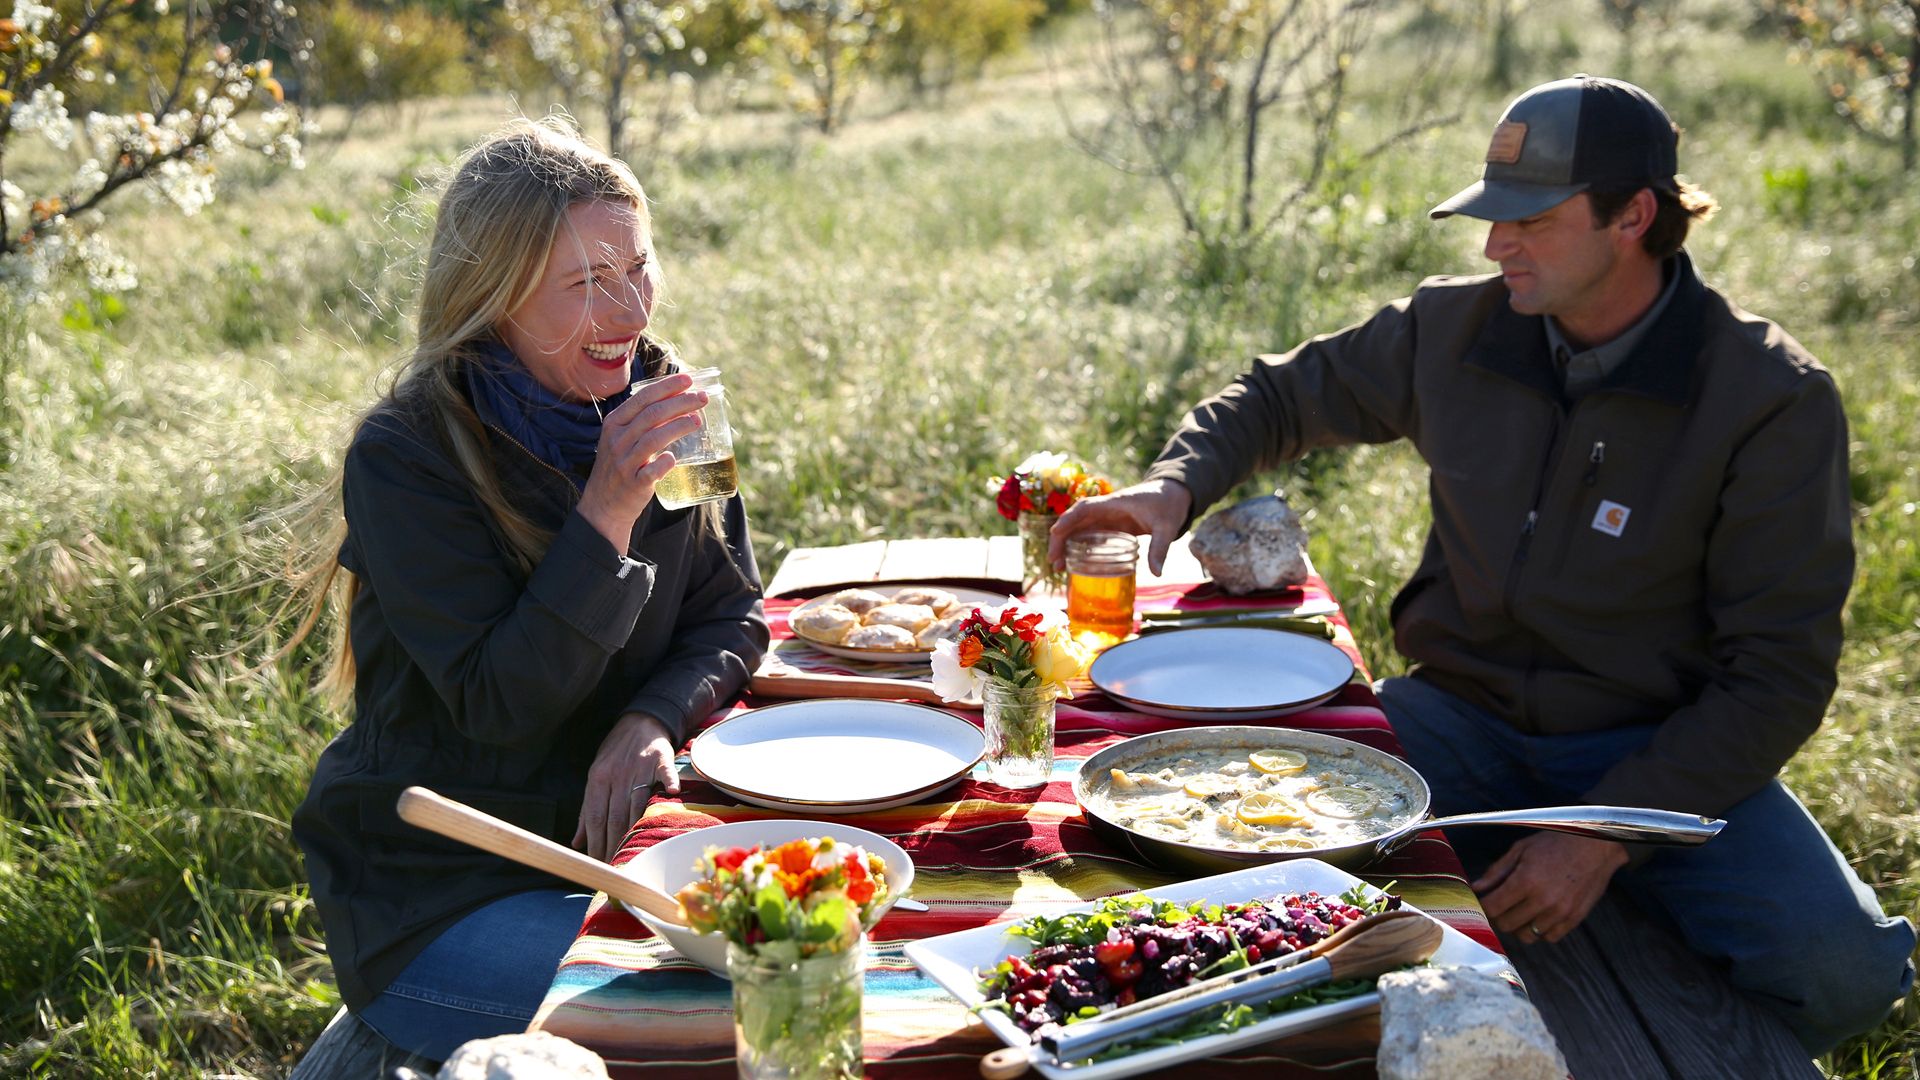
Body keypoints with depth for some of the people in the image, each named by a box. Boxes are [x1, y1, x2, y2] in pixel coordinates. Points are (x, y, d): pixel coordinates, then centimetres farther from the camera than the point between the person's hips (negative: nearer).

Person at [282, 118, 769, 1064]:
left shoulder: (655, 405, 0)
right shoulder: (405, 454, -17)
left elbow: (731, 612, 4)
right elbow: (497, 707, -21)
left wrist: (654, 719, -17)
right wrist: (605, 514, -30)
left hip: (605, 836, 5)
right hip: (437, 898, -5)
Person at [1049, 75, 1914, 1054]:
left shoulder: (1774, 400, -12)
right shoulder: (1453, 329, -3)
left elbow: (1778, 671, -12)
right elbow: (1282, 394, 14)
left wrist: (1607, 834, -21)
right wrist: (1175, 485, -8)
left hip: (1658, 749, -1)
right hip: (1459, 717, 2)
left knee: (1839, 967, -28)